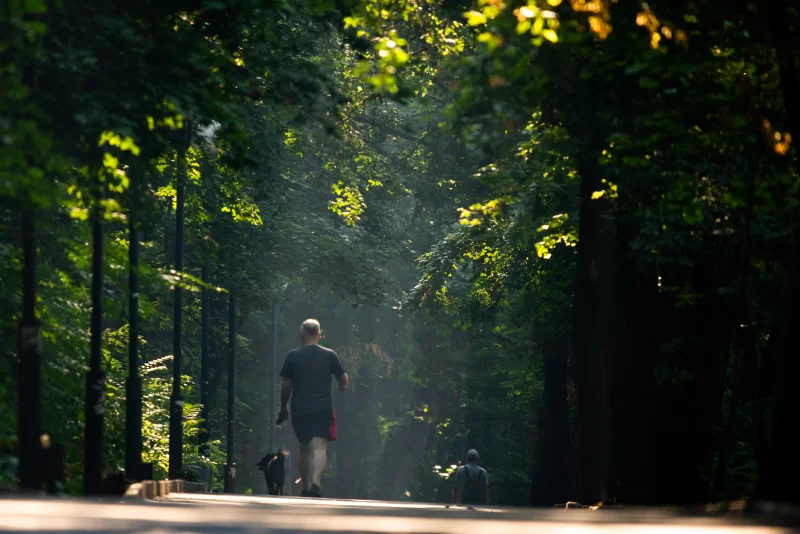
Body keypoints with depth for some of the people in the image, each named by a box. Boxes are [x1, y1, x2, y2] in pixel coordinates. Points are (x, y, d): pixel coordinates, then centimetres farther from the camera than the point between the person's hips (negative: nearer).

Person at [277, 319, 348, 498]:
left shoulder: (293, 356, 0)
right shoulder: (329, 355, -1)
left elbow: (285, 385, 3)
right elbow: (343, 379, 8)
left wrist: (283, 407, 17)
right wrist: (343, 386, 32)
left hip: (299, 409, 2)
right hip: (323, 408, -2)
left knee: (304, 448, 16)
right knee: (319, 447, -8)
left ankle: (306, 488, 21)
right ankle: (315, 483, -29)